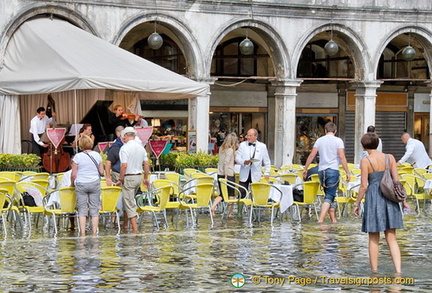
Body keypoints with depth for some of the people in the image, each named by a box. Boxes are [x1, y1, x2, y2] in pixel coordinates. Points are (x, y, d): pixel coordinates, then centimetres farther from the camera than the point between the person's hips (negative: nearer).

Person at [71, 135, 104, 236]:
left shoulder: (77, 157, -6)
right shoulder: (97, 155, 2)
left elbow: (73, 174, -5)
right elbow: (102, 172, 7)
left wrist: (72, 184, 11)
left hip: (81, 184, -2)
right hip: (95, 183, 2)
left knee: (82, 209, 3)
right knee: (94, 209, 6)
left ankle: (83, 233, 0)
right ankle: (94, 233, 4)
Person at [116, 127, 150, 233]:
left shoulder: (125, 148, -13)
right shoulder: (141, 147, 8)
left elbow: (124, 166, -20)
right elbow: (146, 164, 9)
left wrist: (120, 179, -12)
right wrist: (146, 178, 19)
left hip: (128, 177, -7)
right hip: (139, 176, 7)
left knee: (129, 204, -3)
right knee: (130, 201, 20)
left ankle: (135, 229, -6)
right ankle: (124, 225, 27)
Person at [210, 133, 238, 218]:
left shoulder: (221, 149, 9)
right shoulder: (230, 150, -12)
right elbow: (226, 163, -18)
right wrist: (226, 176, -19)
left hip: (220, 174, 6)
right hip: (229, 174, -6)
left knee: (222, 194, 12)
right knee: (231, 194, 7)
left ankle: (213, 207, -9)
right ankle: (230, 213, 11)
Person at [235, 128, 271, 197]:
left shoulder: (262, 146, 5)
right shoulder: (242, 145, 8)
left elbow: (266, 161, 9)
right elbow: (237, 158, 5)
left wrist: (267, 173, 2)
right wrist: (244, 162, -16)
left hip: (255, 176, -1)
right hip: (244, 175, 1)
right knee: (242, 194, -2)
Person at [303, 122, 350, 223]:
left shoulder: (319, 140, 8)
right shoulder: (338, 141, -3)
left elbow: (311, 155, 5)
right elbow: (342, 157, -10)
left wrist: (305, 169, 13)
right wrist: (347, 172, -7)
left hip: (321, 170, 5)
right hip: (333, 170, -5)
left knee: (329, 195, 16)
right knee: (329, 197, -6)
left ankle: (333, 219, 17)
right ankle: (321, 220, -20)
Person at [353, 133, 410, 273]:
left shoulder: (365, 161, -8)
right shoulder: (390, 158, 2)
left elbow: (364, 186, -9)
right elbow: (396, 181, 1)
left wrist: (356, 204, 1)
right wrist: (403, 200, 10)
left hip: (373, 198, -3)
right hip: (389, 198, 3)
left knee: (373, 239, 9)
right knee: (391, 238, 5)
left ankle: (374, 272, 14)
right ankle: (398, 272, -7)